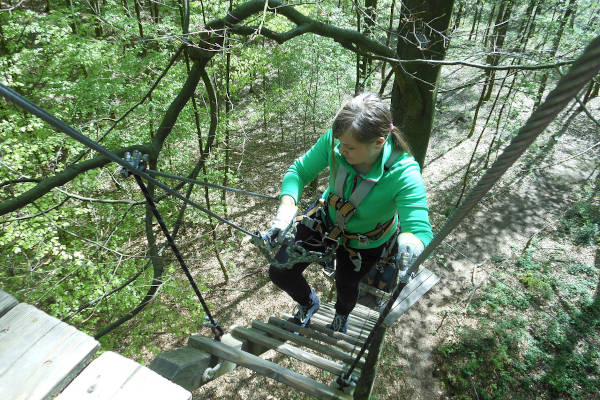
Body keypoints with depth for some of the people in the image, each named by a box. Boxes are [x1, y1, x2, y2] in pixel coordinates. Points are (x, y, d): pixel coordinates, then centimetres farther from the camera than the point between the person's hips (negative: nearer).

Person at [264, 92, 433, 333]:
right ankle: (308, 302, 41)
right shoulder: (334, 141, -30)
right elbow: (300, 171, -18)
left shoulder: (404, 173, -38)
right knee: (279, 272, 1)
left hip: (365, 242, -2)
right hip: (327, 220, 3)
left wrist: (409, 242, -63)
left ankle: (342, 315, 65)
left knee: (346, 287, 21)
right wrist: (287, 206, -37)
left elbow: (421, 230, -38)